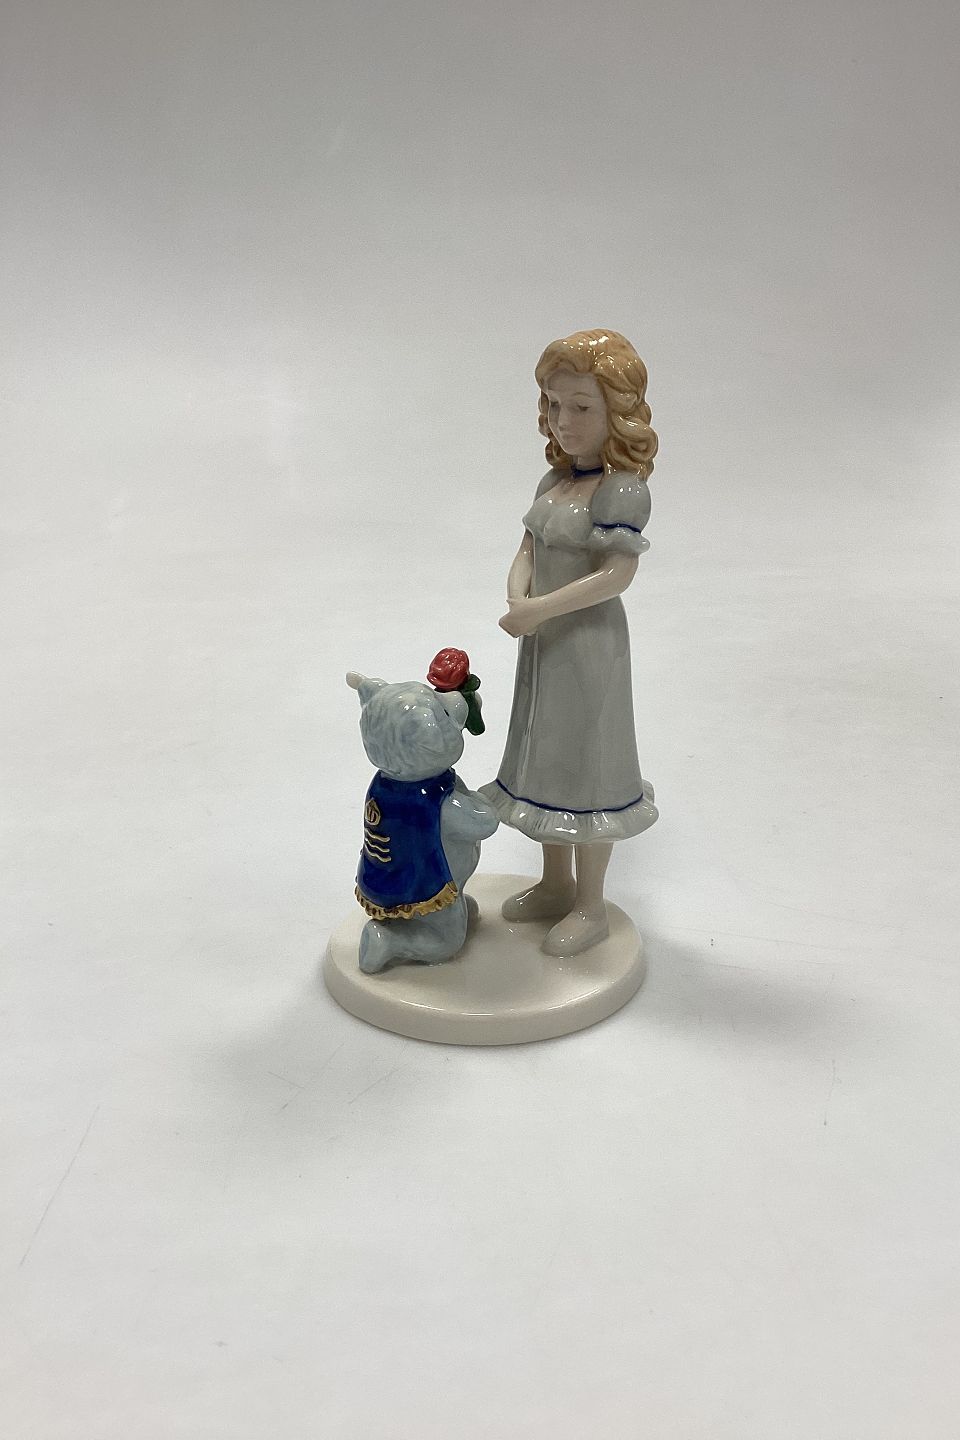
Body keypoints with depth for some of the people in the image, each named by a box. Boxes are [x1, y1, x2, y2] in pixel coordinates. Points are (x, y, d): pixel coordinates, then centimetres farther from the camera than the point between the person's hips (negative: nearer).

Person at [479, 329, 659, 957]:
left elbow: (618, 574, -26)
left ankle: (591, 906, 20)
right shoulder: (553, 482, 7)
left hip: (589, 644, -8)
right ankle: (556, 884, 36)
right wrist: (517, 596, -14)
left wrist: (541, 609, -27)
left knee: (584, 767, 3)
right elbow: (527, 552, 7)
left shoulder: (622, 489, -19)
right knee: (546, 760, 18)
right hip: (543, 642, 9)